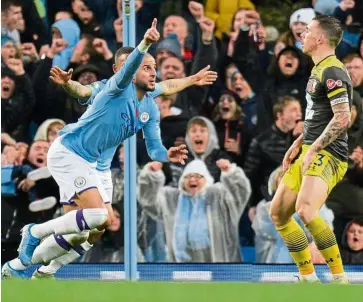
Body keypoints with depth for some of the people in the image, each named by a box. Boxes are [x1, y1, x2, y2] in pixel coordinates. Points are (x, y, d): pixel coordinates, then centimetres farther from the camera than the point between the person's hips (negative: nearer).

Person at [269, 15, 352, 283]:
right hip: (311, 153, 11)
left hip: (327, 155, -11)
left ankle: (340, 279, -23)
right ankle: (308, 279, 17)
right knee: (278, 212, 11)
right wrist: (298, 144, 22)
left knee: (305, 210, -31)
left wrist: (313, 150, -21)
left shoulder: (332, 72, -14)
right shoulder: (319, 70, 17)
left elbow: (342, 118, -22)